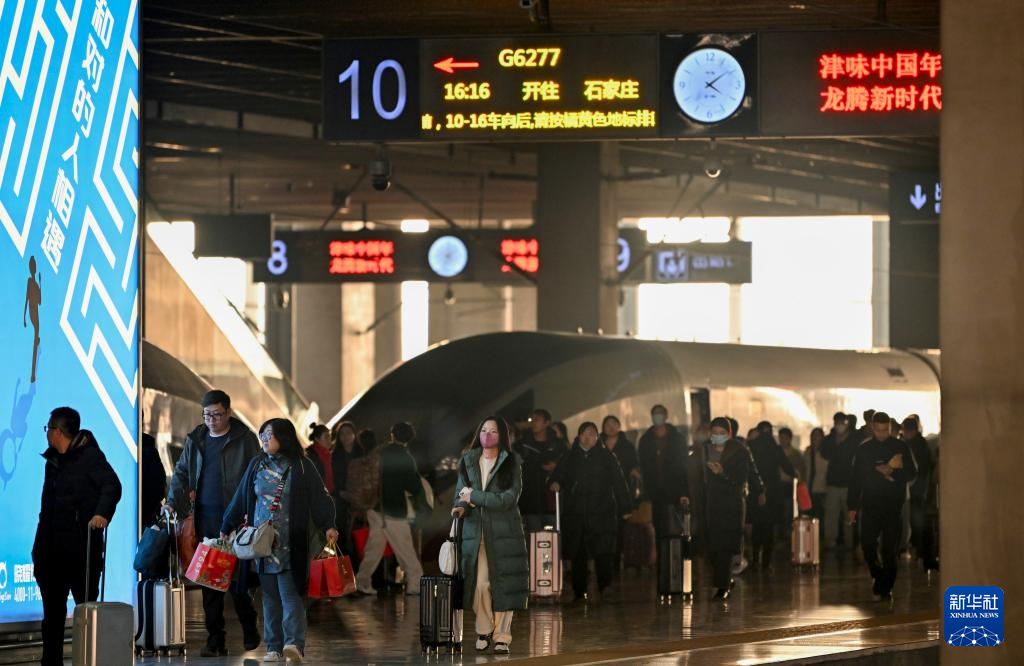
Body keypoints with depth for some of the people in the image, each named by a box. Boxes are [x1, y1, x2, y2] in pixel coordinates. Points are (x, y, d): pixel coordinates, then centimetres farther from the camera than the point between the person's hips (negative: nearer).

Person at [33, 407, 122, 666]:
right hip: (51, 550, 8)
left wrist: (102, 513, -36)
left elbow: (112, 485, -19)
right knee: (52, 613, 10)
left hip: (81, 548, -8)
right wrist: (39, 545, 15)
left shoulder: (90, 456, -6)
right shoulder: (53, 461, 17)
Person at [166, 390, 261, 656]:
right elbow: (181, 472, 17)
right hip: (206, 520, 4)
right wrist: (173, 502, 2)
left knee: (238, 578, -5)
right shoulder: (195, 440, 13)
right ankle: (215, 639, 6)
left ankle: (249, 630, 17)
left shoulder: (244, 439, 1)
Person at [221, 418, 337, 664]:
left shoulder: (301, 467, -1)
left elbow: (320, 496, -5)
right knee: (270, 596, 3)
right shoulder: (257, 466, 10)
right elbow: (241, 499, 15)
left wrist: (328, 525, -18)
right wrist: (226, 528, 15)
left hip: (291, 544, -4)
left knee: (290, 592, -12)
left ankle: (294, 644, -21)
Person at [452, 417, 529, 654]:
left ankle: (502, 636, 7)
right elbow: (461, 493, 12)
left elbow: (509, 498, -10)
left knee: (503, 585, -3)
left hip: (503, 532, -2)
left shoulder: (512, 463, 0)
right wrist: (461, 507, -11)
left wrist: (474, 497, -11)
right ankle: (484, 630, 14)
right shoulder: (468, 462, 11)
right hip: (475, 530, 2)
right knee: (479, 584, -6)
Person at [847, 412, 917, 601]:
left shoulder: (901, 447, 3)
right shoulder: (864, 449, 9)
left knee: (889, 549, -3)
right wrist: (852, 506, 5)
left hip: (893, 505, -2)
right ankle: (881, 578, 18)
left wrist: (892, 472, -16)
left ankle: (884, 588, 4)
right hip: (870, 505, 2)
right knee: (868, 546, -4)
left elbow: (911, 473, 2)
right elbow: (856, 479, 10)